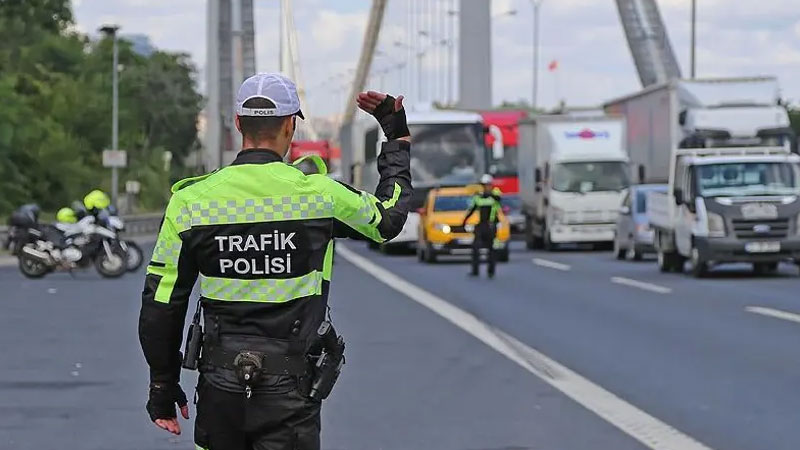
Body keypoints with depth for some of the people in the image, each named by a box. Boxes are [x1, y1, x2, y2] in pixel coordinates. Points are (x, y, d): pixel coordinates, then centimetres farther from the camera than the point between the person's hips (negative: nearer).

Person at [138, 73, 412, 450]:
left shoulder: (191, 200, -3)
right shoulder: (319, 195, -8)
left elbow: (161, 306, 0)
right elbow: (388, 218, 14)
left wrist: (163, 387, 12)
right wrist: (398, 139, 28)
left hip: (219, 388, 2)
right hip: (290, 392, -2)